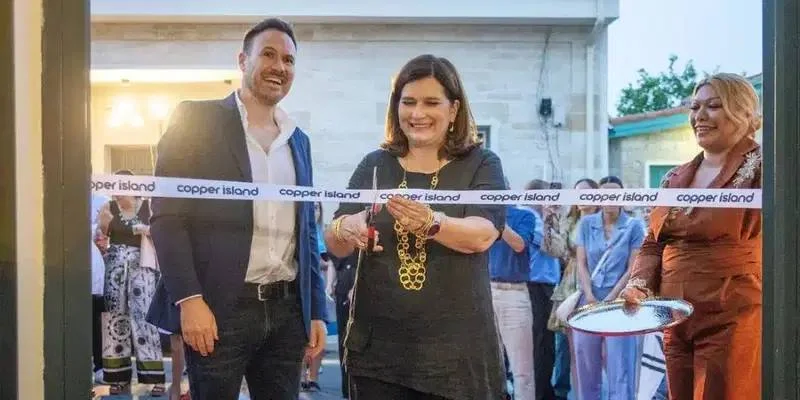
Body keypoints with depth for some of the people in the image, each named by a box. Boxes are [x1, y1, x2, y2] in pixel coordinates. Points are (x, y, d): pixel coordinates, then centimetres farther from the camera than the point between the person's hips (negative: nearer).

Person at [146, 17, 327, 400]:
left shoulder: (298, 139, 16)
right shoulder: (197, 120, -1)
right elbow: (167, 217, -7)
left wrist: (316, 310, 11)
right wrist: (189, 299, -16)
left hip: (287, 309, 5)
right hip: (218, 306, -5)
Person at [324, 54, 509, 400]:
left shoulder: (482, 165, 0)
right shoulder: (374, 165, 6)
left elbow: (482, 235, -16)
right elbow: (334, 244, 1)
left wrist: (431, 222, -36)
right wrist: (347, 228, -23)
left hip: (456, 348, -2)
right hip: (378, 345, 2)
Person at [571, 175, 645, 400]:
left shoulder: (634, 226, 1)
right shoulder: (586, 224, 9)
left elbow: (633, 269, -3)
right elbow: (581, 263, 5)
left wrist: (609, 300, -11)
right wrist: (590, 297, -9)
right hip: (589, 302, 3)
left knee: (619, 367, -5)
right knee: (586, 366, 6)